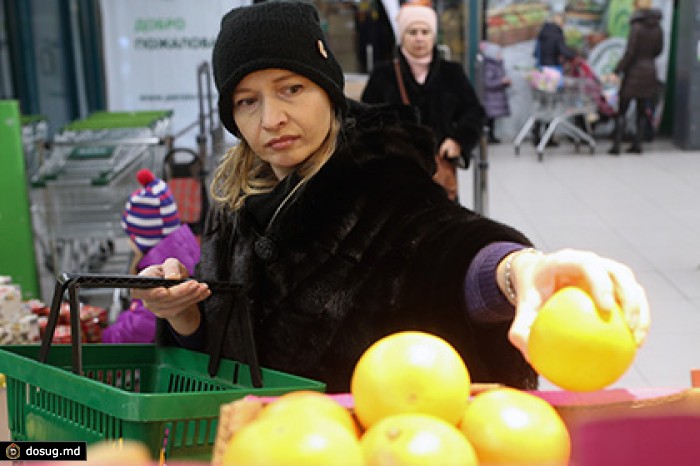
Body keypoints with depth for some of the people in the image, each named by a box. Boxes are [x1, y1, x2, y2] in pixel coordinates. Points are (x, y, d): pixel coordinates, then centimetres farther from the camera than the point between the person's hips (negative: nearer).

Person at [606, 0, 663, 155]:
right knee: (642, 112, 11)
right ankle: (637, 144, 13)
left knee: (622, 110, 0)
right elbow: (659, 49, 14)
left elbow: (629, 52, -17)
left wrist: (617, 71, -14)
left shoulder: (637, 27, -13)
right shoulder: (657, 27, 4)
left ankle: (616, 145, -4)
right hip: (650, 72, 5)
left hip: (634, 72, -5)